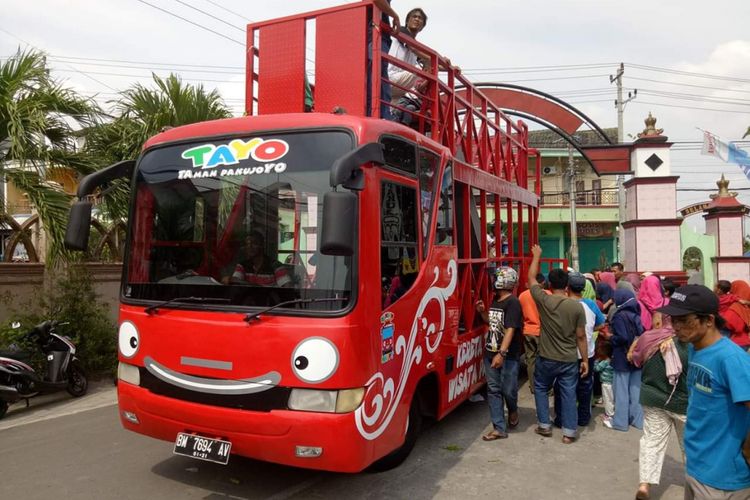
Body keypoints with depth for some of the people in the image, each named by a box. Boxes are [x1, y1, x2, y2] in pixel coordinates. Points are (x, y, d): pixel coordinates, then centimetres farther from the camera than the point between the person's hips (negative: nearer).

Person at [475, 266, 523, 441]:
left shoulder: (512, 303, -15)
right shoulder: (495, 300, 11)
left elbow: (510, 330, -22)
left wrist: (502, 353, -28)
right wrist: (482, 312, 6)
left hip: (508, 356, -8)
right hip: (490, 354, 8)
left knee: (508, 390, 3)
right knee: (493, 390, 7)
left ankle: (513, 411, 35)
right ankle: (499, 428, 13)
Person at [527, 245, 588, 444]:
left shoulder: (543, 300, -12)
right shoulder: (577, 307, -10)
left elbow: (531, 278, 3)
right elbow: (581, 337, -5)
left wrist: (537, 255, 15)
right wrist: (585, 360, 4)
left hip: (546, 359, 0)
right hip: (569, 360, 1)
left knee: (540, 389, 19)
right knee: (568, 394, 9)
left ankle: (544, 425, 23)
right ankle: (569, 433, 15)